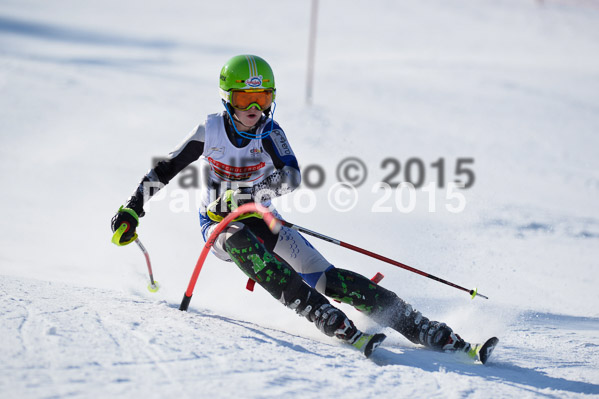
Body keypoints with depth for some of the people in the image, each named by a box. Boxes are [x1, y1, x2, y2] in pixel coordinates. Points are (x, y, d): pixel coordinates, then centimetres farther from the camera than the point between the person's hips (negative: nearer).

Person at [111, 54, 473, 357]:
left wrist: (248, 194, -42)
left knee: (329, 280, -15)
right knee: (240, 241, -38)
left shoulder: (270, 133, -11)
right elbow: (165, 170, 4)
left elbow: (292, 176, -28)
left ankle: (424, 330, -19)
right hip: (218, 225, 0)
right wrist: (132, 210, 0)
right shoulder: (211, 131, -8)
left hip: (260, 221, 0)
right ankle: (329, 320, -46)